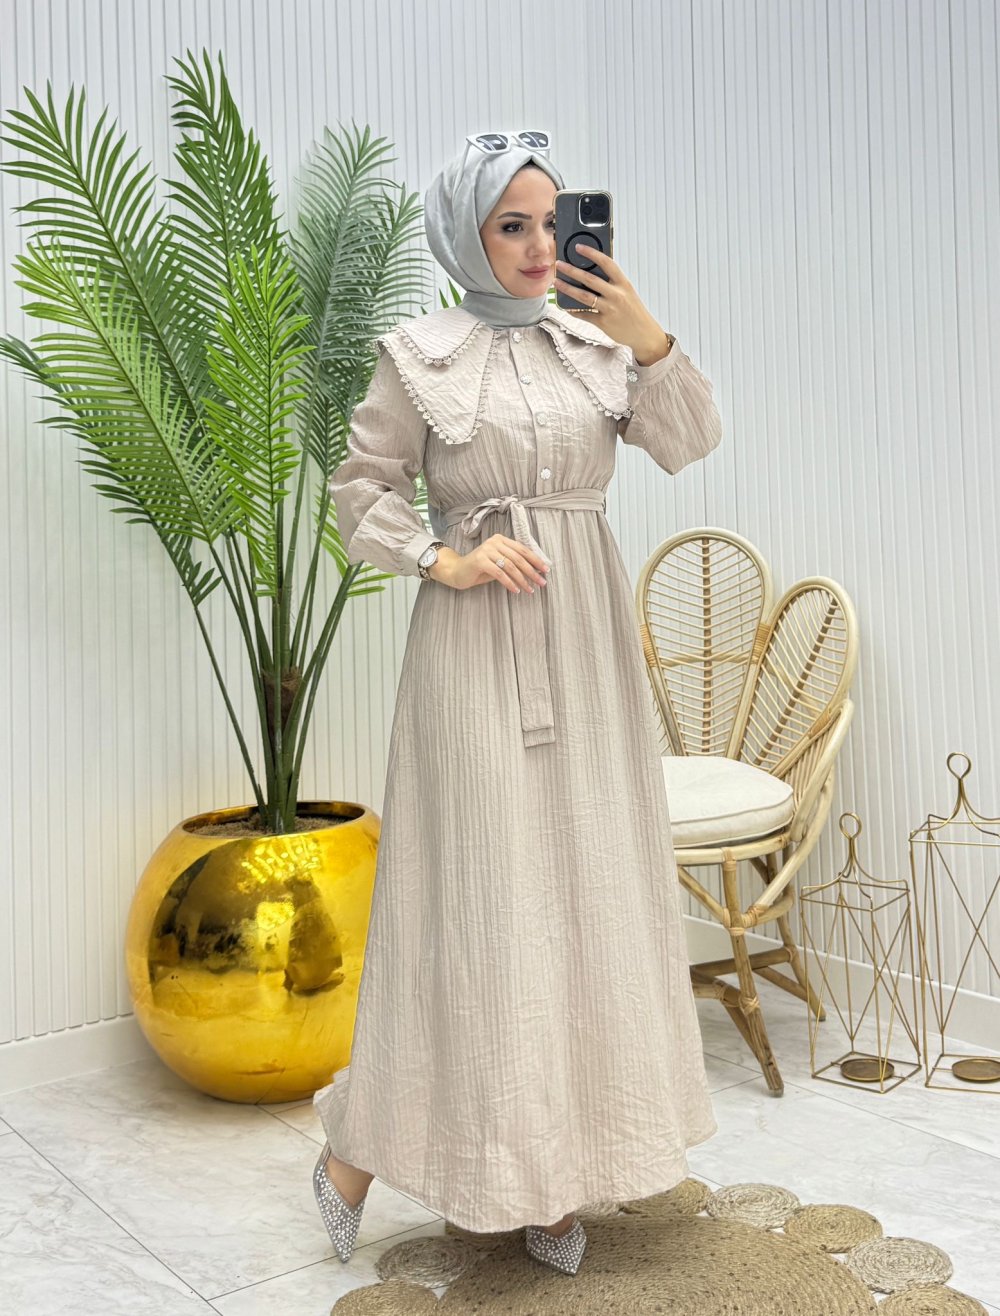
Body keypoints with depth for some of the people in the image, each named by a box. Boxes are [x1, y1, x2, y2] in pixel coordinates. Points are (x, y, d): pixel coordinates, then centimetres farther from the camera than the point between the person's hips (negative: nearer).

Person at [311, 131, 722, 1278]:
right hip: (475, 639, -4)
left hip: (586, 636, 5)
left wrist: (649, 340, -13)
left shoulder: (595, 339, 10)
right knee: (473, 890, -4)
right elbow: (362, 491, 1)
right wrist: (447, 558, -13)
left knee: (586, 883, 7)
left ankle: (553, 1175, 21)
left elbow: (690, 442, 0)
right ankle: (356, 1148, 15)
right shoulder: (421, 355, -1)